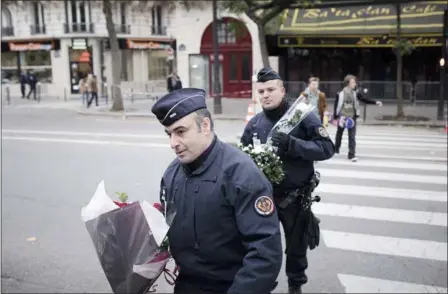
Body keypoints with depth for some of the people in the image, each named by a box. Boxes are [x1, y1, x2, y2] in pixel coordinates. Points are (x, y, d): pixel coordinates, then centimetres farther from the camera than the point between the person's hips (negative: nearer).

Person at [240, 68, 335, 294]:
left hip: (295, 197, -2)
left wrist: (291, 144, -29)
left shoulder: (302, 116, -11)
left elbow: (327, 148, -17)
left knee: (296, 246, 17)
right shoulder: (254, 123, 0)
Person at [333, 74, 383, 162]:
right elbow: (336, 106, -4)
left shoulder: (356, 93, 0)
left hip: (352, 117, 1)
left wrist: (375, 102, -14)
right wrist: (335, 118, -3)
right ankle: (336, 148, 40)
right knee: (339, 134, 17)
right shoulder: (341, 93, -8)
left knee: (352, 137, -4)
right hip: (342, 117, -1)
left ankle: (352, 155, -2)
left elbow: (365, 99, -2)